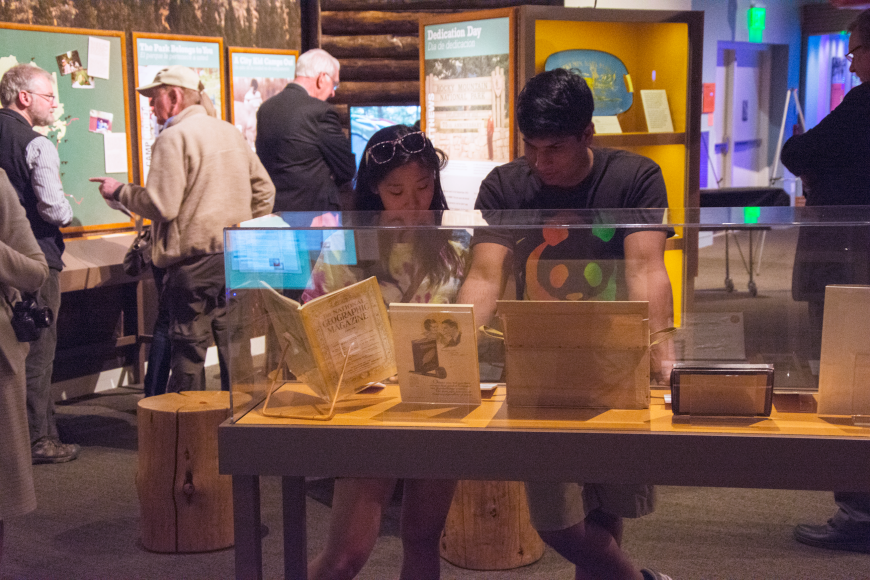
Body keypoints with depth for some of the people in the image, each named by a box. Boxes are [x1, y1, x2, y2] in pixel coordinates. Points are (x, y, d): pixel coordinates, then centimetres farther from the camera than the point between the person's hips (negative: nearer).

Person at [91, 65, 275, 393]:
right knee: (233, 344, 13)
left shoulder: (173, 138, -10)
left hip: (194, 259, -7)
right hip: (238, 257, 7)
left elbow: (161, 206, -17)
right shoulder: (231, 133, 14)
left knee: (188, 348, 0)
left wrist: (120, 192, -2)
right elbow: (264, 190, 17)